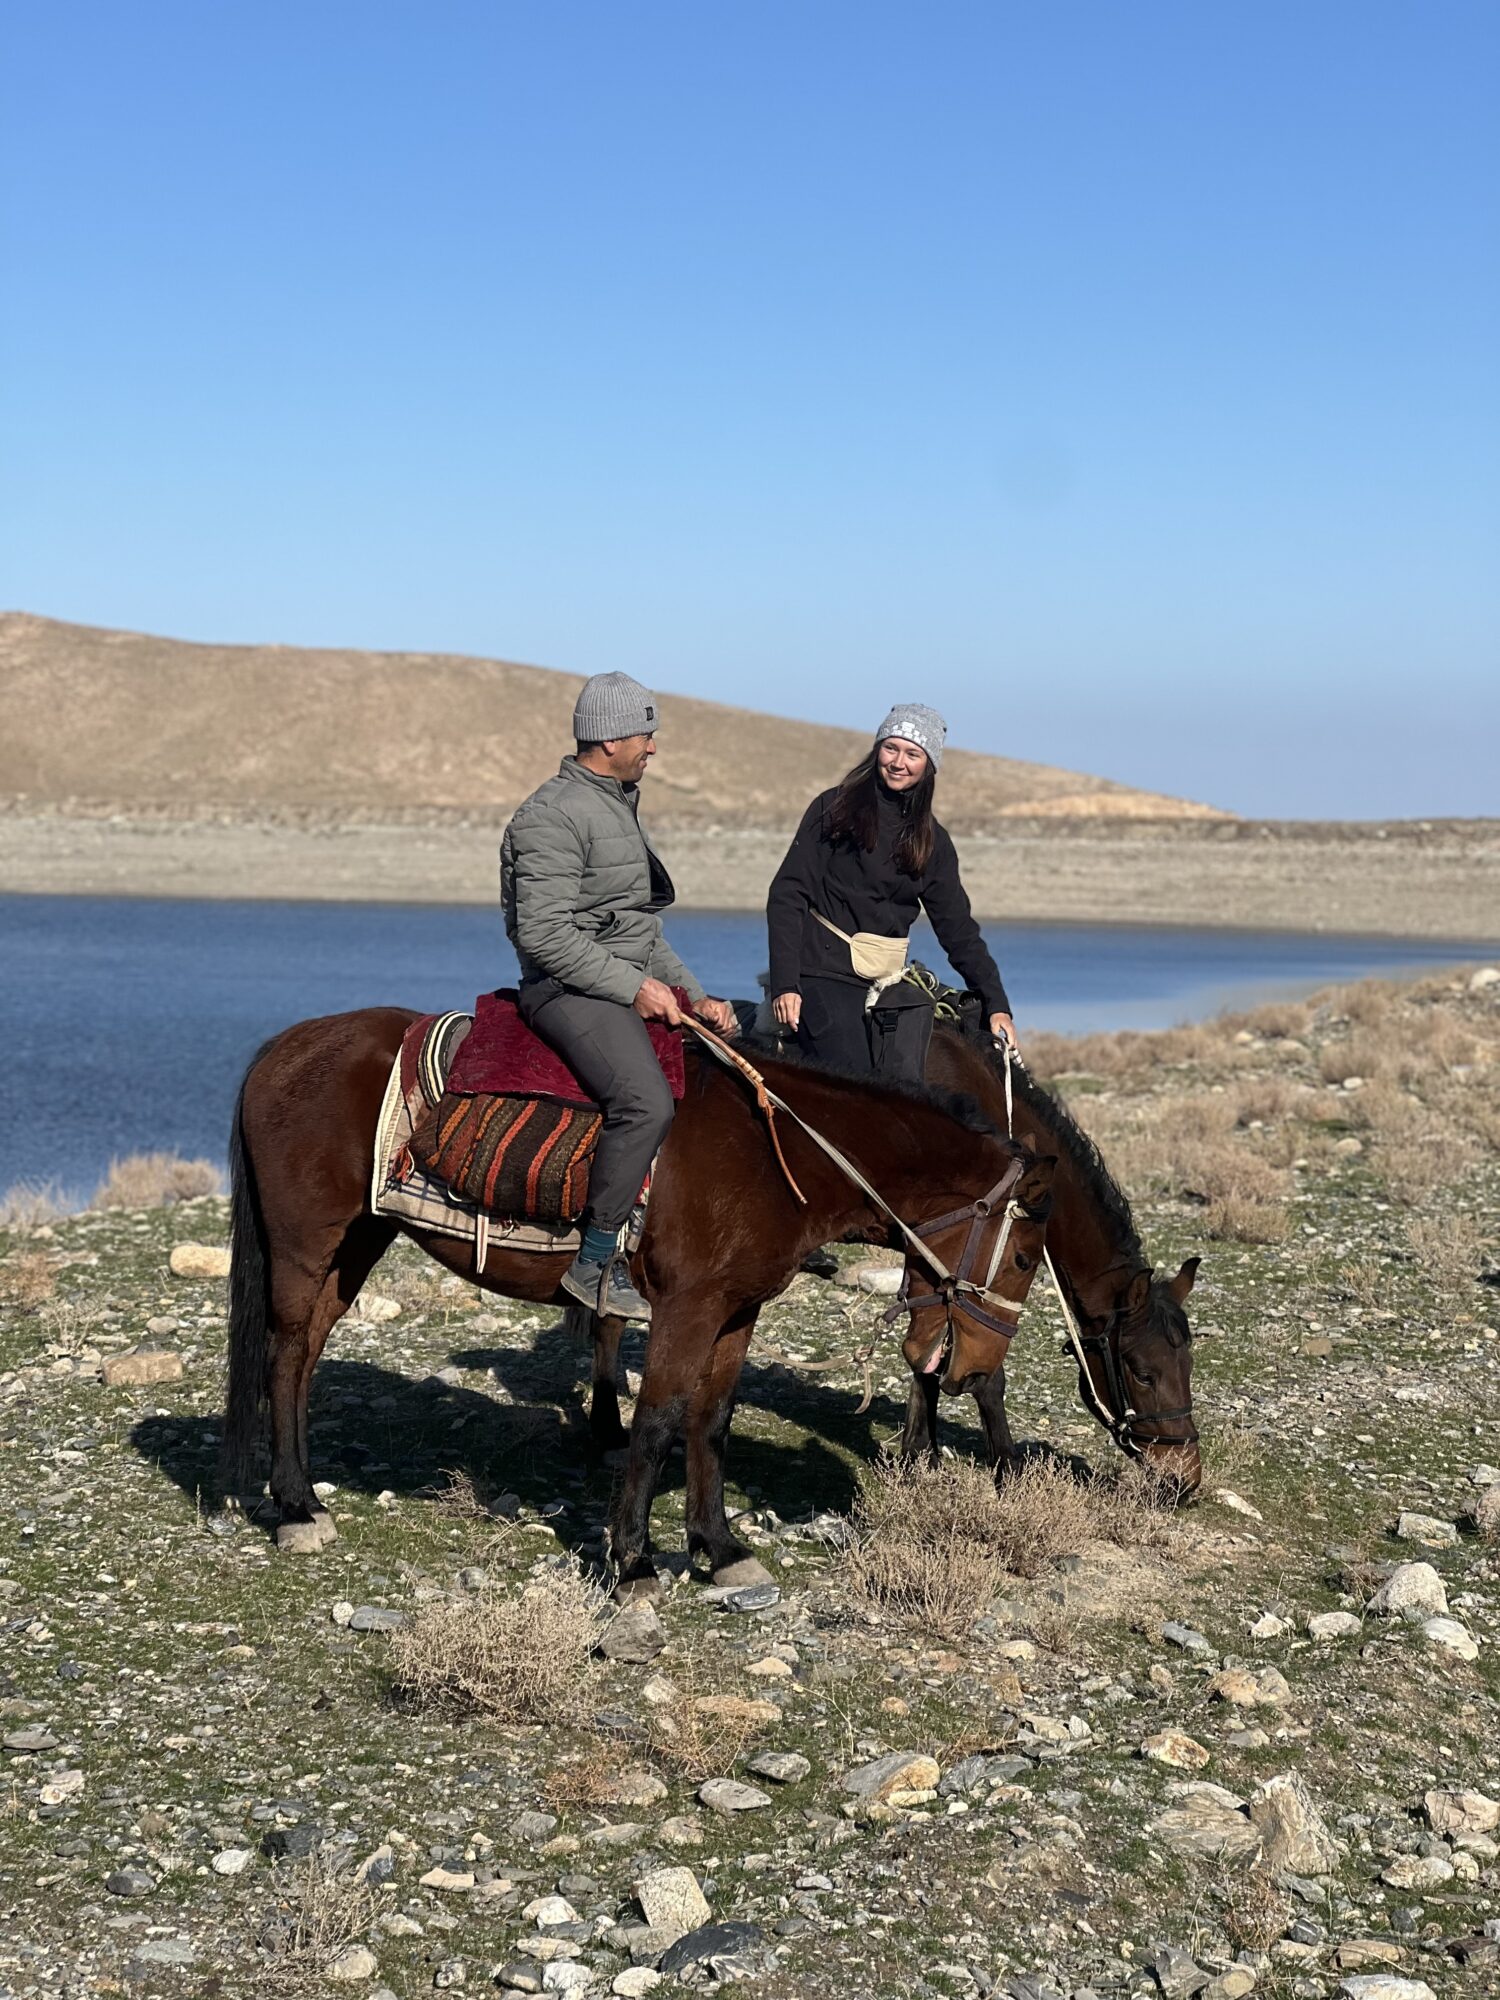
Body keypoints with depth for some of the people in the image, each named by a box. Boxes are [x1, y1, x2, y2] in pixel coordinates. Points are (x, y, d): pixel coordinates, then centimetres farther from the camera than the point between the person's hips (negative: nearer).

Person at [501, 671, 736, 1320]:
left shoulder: (620, 806, 20)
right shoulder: (553, 815, -12)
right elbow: (545, 935, -19)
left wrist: (694, 997, 14)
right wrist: (633, 986, -18)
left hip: (634, 986, 10)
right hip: (570, 991, -10)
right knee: (646, 1102, -31)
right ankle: (595, 1263, -23)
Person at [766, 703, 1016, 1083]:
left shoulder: (932, 841, 13)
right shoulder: (834, 809, 1)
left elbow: (958, 928, 15)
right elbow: (787, 895, -3)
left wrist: (996, 1004, 5)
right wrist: (785, 984, -13)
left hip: (888, 983, 5)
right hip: (823, 974, -5)